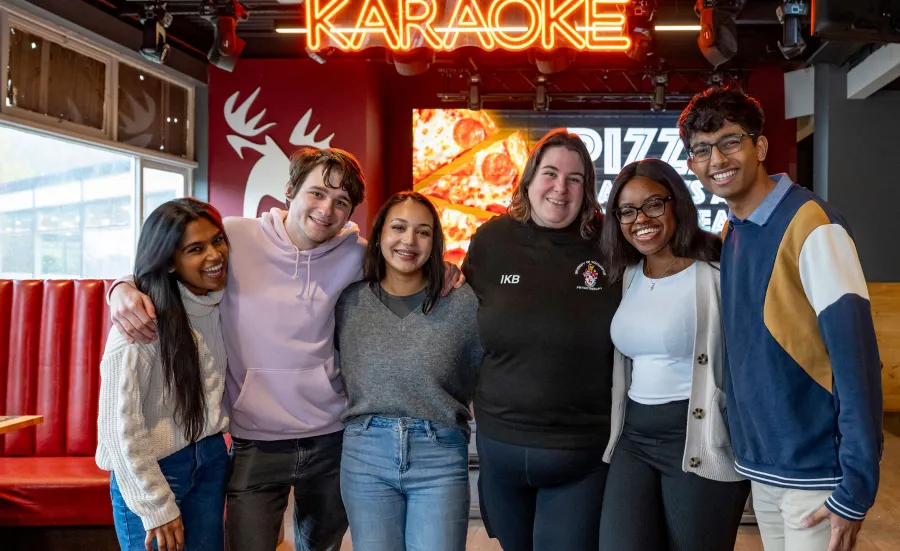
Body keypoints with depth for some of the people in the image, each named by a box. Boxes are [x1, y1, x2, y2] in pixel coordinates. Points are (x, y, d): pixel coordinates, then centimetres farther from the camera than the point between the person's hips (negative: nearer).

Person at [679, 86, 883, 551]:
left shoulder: (811, 226, -17)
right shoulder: (731, 234, 5)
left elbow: (855, 359, -19)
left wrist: (856, 487, -19)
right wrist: (743, 442, 11)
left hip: (817, 473, -7)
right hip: (760, 466, 7)